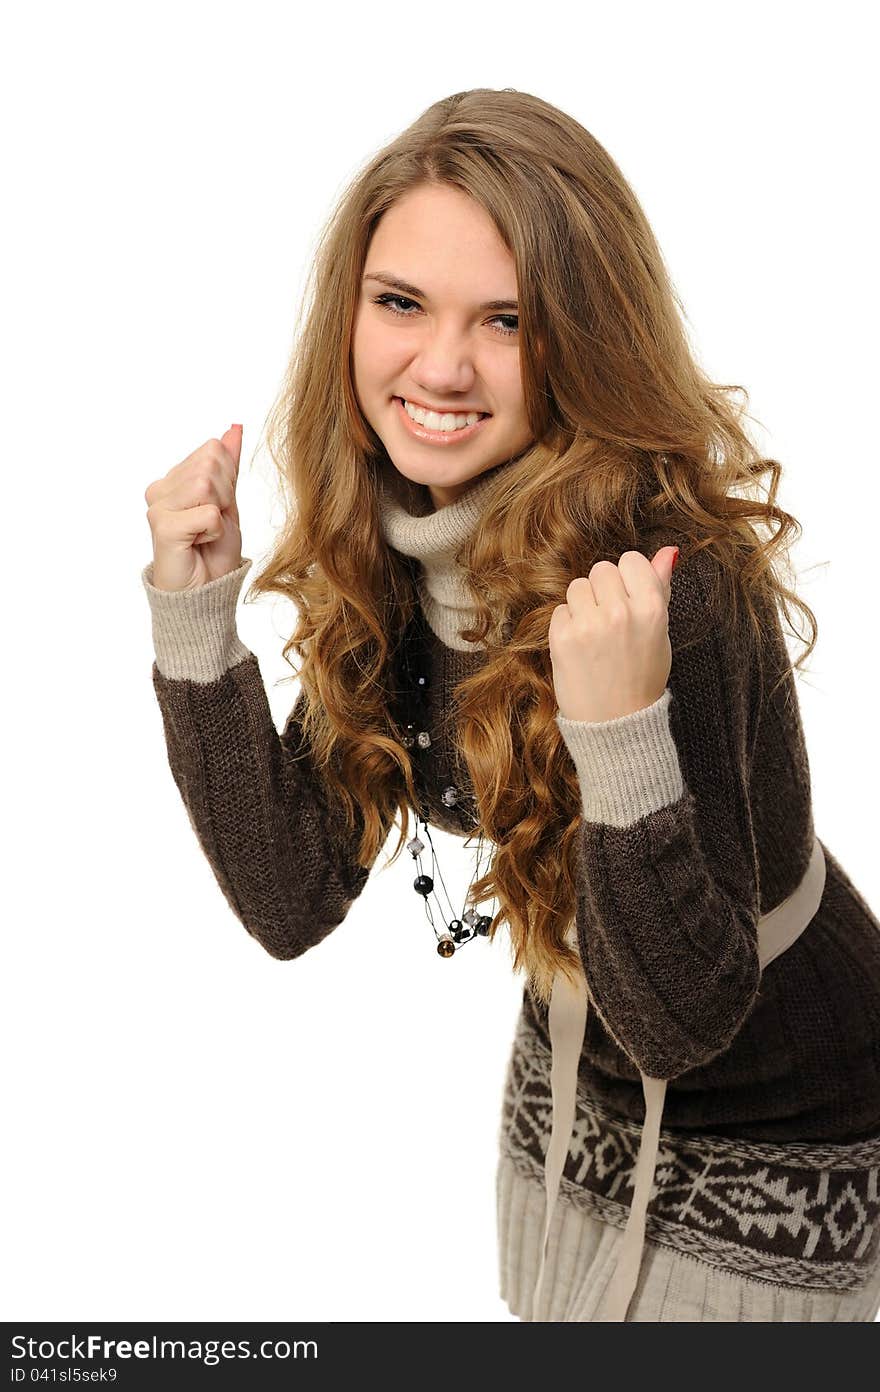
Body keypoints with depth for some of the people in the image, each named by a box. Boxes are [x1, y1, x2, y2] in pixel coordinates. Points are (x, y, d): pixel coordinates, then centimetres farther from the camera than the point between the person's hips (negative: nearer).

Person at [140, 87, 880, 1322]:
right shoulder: (384, 545, -13)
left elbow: (681, 1022, -27)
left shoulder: (670, 581, -32)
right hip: (573, 1092, 6)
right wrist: (195, 611, -20)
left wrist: (623, 732, -42)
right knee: (565, 1321, 26)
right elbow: (291, 901, -13)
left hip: (781, 1144, -5)